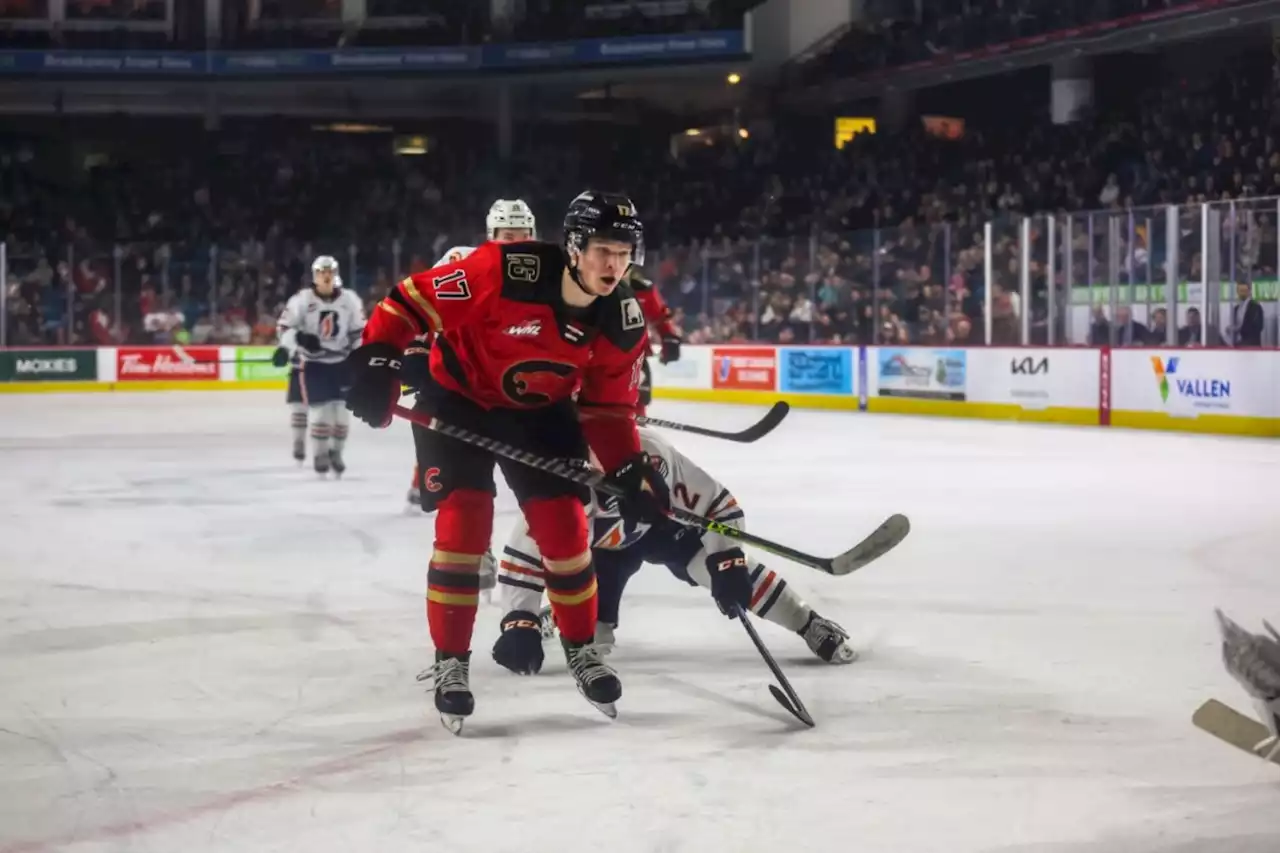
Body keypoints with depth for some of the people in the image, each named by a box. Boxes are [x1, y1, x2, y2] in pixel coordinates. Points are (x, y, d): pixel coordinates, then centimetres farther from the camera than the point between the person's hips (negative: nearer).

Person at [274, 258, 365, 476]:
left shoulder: (350, 300, 0)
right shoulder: (301, 300, -9)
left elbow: (359, 331, 7)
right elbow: (285, 326, -7)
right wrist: (285, 348, -24)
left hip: (341, 362, 3)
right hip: (312, 362, -3)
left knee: (341, 409, 1)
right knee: (319, 409, -9)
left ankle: (335, 452, 18)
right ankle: (319, 455, 3)